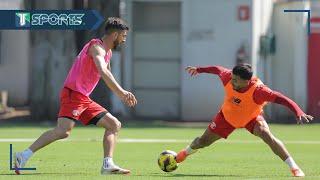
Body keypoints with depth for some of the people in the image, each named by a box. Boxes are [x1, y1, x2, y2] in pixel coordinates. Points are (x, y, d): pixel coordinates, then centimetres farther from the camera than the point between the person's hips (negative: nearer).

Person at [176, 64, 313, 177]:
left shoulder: (257, 90, -41)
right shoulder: (228, 77, -30)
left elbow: (282, 99, -45)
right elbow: (218, 69, -7)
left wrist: (298, 113, -58)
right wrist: (199, 69, 9)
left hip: (251, 117, -3)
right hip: (227, 115, 4)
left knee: (266, 135, -31)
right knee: (203, 141, 13)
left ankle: (295, 169, -25)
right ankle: (184, 153, 48)